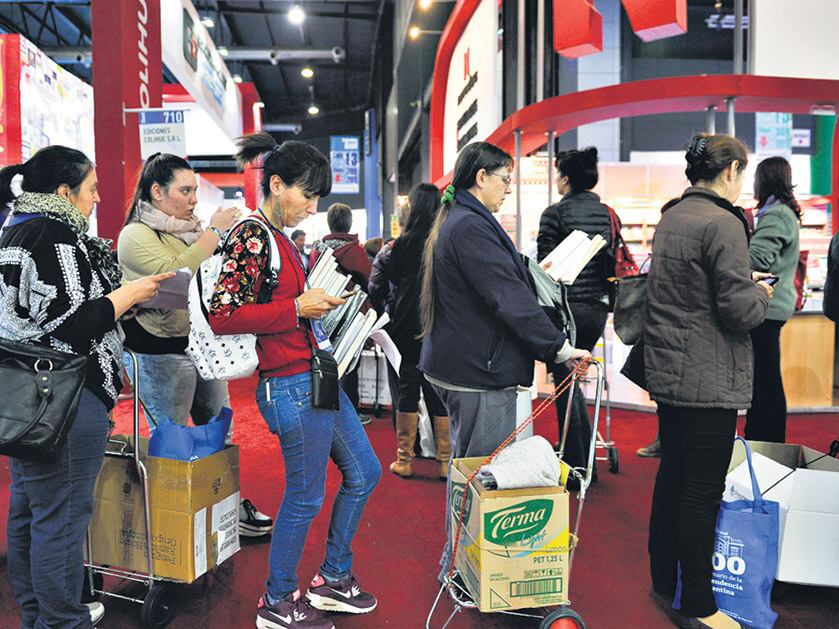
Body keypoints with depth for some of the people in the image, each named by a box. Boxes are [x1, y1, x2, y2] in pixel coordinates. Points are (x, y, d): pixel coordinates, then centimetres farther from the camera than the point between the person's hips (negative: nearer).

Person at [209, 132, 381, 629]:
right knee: (306, 495, 4)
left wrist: (319, 303, 8)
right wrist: (298, 307, -20)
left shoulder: (280, 237, 14)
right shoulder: (251, 236, -14)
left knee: (364, 472, 18)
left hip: (317, 375, 10)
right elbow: (223, 317, -20)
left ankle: (334, 579, 34)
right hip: (292, 385, -10)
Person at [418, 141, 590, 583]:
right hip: (478, 370, -12)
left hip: (456, 362, 12)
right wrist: (560, 348, -20)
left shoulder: (454, 222, 16)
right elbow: (510, 299, -23)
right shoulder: (472, 227, -18)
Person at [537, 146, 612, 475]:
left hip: (566, 306, -6)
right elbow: (615, 261, 11)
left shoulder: (555, 213, -8)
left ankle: (576, 465, 8)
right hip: (597, 307, 6)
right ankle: (586, 457, 25)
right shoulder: (607, 214, 8)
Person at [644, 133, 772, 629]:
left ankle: (664, 582, 31)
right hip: (709, 380, -9)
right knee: (704, 490, 1)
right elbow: (738, 310, -18)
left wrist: (744, 285, 17)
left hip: (667, 372, 9)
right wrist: (761, 294, 2)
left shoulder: (671, 217, 11)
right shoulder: (723, 224, -16)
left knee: (672, 475, 17)